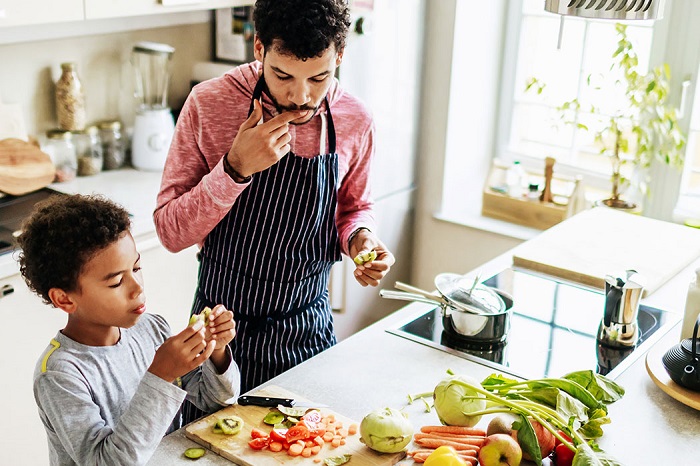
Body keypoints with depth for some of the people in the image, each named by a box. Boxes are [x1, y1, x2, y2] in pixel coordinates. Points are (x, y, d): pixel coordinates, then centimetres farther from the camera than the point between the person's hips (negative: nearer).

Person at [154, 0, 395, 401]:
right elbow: (171, 232, -15)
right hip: (221, 327, -2)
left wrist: (359, 237, -13)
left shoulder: (355, 120, -9)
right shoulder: (209, 103, -16)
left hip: (308, 330, 2)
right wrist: (235, 169, -29)